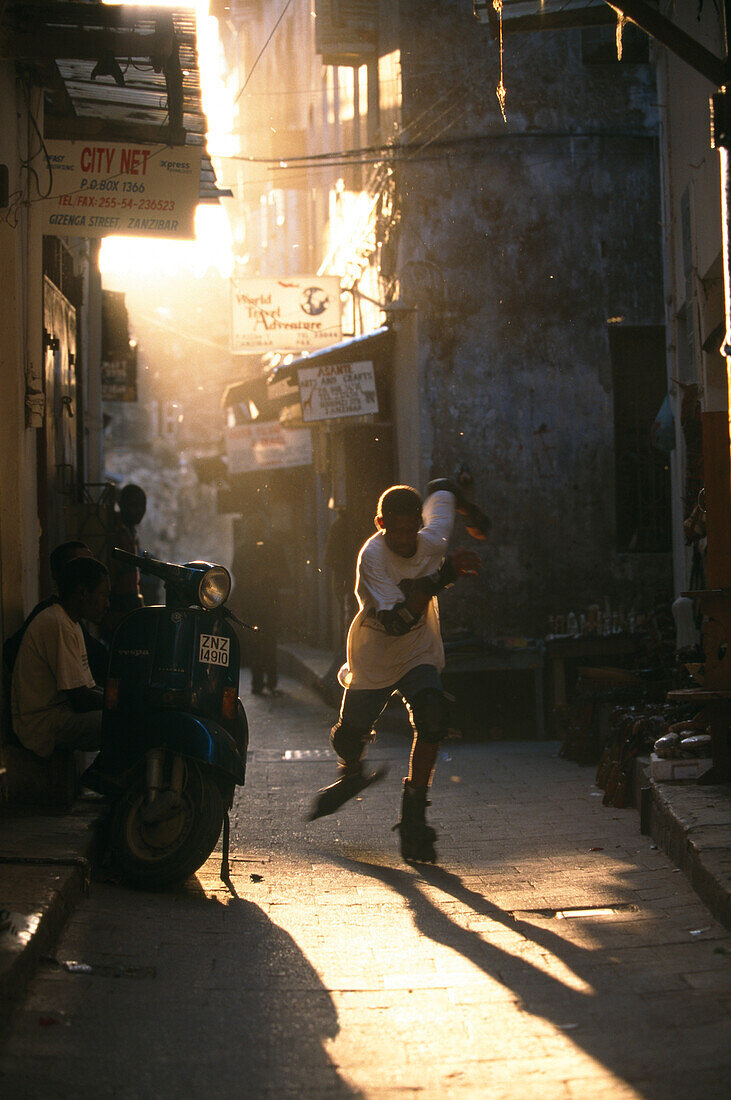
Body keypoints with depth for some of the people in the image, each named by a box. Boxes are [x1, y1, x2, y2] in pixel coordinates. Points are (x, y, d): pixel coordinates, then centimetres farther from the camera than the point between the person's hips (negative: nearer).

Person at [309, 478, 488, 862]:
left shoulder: (432, 541, -17)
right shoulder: (372, 557, -28)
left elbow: (443, 489, 4)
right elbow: (396, 621, -39)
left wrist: (472, 514, 20)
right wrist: (439, 578, -47)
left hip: (419, 657, 2)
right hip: (373, 660, -1)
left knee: (431, 718, -25)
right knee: (349, 736, 10)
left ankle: (413, 816, -17)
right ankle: (351, 774, 49)